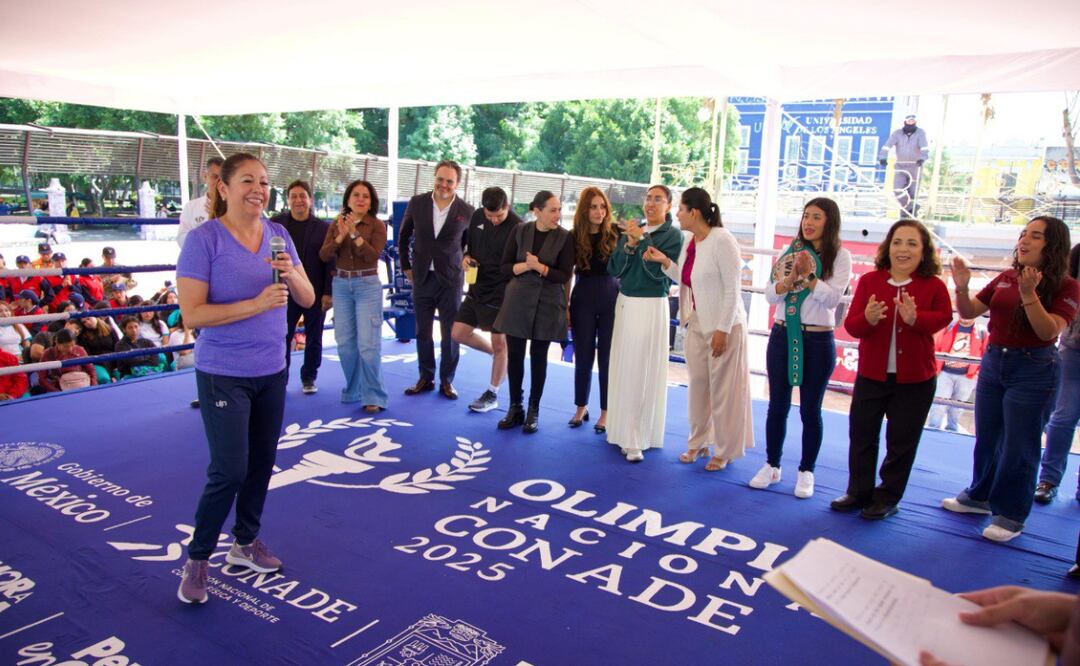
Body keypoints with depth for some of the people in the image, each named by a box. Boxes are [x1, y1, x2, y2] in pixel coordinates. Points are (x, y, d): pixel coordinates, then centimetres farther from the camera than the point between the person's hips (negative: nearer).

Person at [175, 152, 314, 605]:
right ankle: (197, 559, 16)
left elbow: (308, 299, 2)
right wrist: (256, 304, -27)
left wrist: (291, 274, -18)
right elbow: (191, 314, -19)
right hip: (224, 375, -5)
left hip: (271, 371, 6)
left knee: (261, 463, 14)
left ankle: (246, 542, 33)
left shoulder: (278, 235, 2)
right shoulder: (204, 239, -13)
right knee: (229, 471, -6)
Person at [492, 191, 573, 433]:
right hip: (517, 301, 2)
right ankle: (515, 408, 18)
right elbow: (505, 267, 0)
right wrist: (525, 266, -17)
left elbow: (564, 275, -8)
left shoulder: (564, 237, -5)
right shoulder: (520, 231, 0)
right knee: (514, 355, 4)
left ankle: (533, 411, 19)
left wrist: (539, 267, -20)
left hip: (547, 304, -1)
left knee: (538, 357, 7)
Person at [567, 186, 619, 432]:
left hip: (612, 299, -1)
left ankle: (605, 413, 17)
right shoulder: (574, 236, 0)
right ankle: (581, 407, 25)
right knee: (583, 356, 9)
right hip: (583, 300, 1)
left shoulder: (616, 233, -3)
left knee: (607, 357, 5)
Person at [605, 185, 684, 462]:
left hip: (651, 307, -5)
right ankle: (623, 430, 16)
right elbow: (614, 269, 7)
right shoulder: (631, 231, 12)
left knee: (643, 372, -5)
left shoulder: (672, 235, -3)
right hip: (625, 304, 5)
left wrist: (642, 240, -14)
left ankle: (637, 438, -1)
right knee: (622, 369, 7)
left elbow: (660, 271, -14)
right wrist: (629, 245, -7)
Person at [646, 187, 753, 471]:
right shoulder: (689, 240, 6)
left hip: (724, 326, -7)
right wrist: (664, 261, 0)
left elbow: (733, 289, -17)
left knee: (723, 389, 3)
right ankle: (698, 442, 30)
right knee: (697, 384, 14)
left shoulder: (721, 240, -17)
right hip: (696, 323, 7)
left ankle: (724, 451, 18)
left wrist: (722, 330, -18)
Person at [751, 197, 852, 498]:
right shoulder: (789, 252, 6)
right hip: (782, 336, 3)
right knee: (777, 405, 10)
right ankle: (772, 466, 24)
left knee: (810, 409, 6)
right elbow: (770, 295, 0)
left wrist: (809, 275, -22)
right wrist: (791, 278, -17)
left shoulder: (840, 256, -3)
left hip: (818, 341, -3)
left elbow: (833, 298, -12)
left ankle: (806, 472, 20)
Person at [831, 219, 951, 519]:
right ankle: (859, 492, 28)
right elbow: (851, 325, -10)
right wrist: (868, 319, -32)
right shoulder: (869, 281, -3)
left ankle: (888, 497, 26)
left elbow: (944, 316, -23)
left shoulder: (933, 285, -6)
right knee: (861, 435, 12)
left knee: (901, 441, 10)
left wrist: (915, 319, -41)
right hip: (871, 374, 2)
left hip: (915, 379, -2)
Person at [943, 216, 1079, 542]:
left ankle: (1011, 515, 14)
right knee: (986, 437, 17)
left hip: (1033, 370, -5)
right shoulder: (1005, 279, 5)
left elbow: (1049, 331, -21)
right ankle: (981, 496, 34)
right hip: (993, 362, 6)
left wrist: (1029, 294, -30)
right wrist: (961, 288, -10)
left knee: (1019, 446, 1)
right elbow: (969, 312, 7)